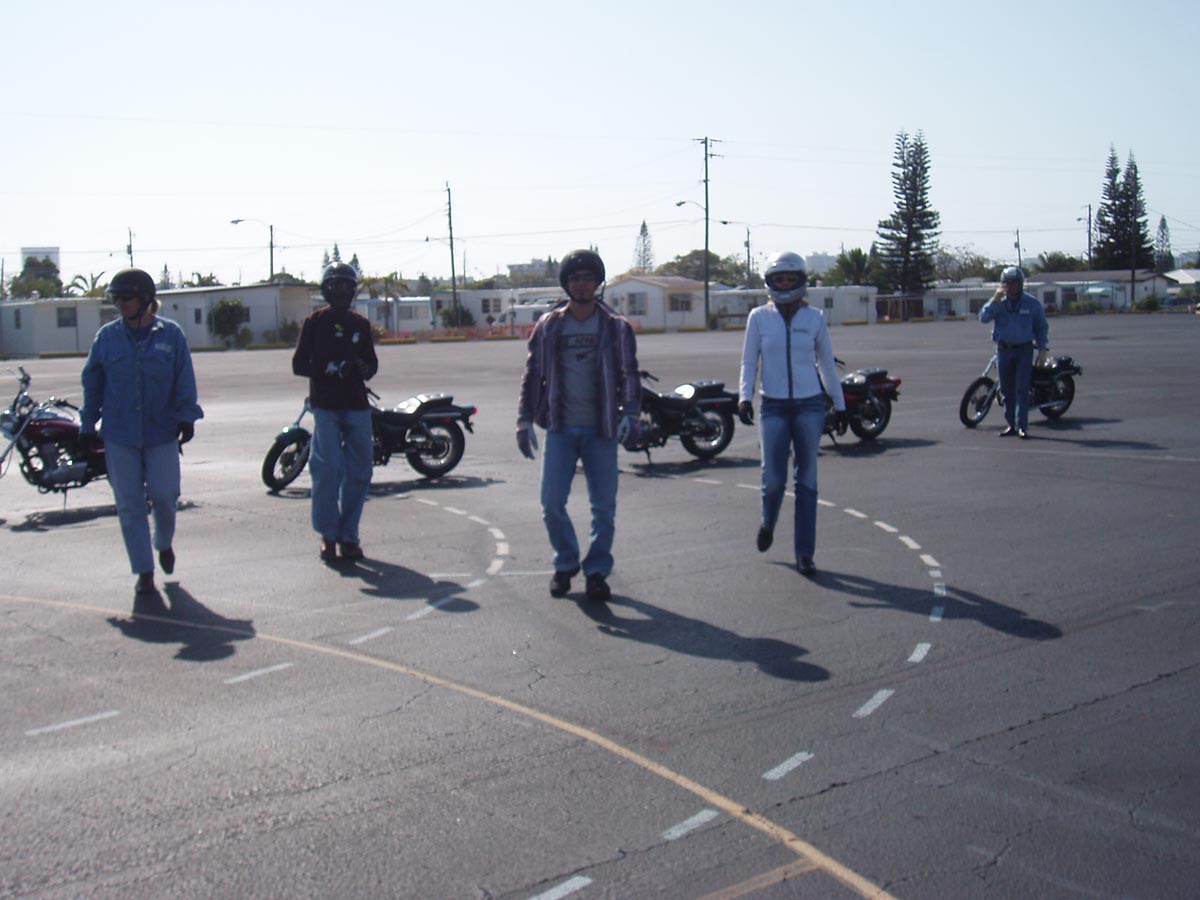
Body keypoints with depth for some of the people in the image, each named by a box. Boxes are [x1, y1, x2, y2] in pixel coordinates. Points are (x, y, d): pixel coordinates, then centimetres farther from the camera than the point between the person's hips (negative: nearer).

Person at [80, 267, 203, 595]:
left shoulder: (171, 334, -2)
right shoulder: (107, 336, 3)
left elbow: (185, 380, 0)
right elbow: (92, 381, 9)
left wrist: (186, 417, -8)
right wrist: (88, 426, 8)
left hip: (162, 433, -1)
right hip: (119, 435, 2)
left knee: (164, 496, 0)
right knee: (129, 504, 3)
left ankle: (164, 543, 32)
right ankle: (144, 570, 13)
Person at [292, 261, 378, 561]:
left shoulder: (360, 324, 16)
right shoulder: (314, 322, 4)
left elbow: (372, 361, 19)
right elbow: (299, 364, -1)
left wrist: (365, 369, -5)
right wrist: (329, 368, -18)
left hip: (357, 404, 4)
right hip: (325, 405, -4)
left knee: (359, 471, 3)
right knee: (328, 469, -10)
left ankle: (348, 536, 13)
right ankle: (328, 534, 2)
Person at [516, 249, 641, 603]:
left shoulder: (617, 327, 3)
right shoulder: (549, 326, 6)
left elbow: (629, 373, 3)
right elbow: (532, 374, 10)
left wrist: (629, 413, -12)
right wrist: (525, 420, 5)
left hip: (601, 430, -1)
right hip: (560, 428, 1)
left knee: (604, 506, 4)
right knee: (552, 503, -2)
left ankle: (597, 571, 18)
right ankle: (565, 564, 20)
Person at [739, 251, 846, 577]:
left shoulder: (815, 318, 4)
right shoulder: (759, 317, 2)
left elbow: (826, 364, 12)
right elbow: (749, 362, 4)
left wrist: (840, 405, 13)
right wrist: (744, 396, -11)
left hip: (809, 406, 1)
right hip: (773, 407, -1)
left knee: (806, 481, 2)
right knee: (774, 479, -8)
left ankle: (804, 554, 9)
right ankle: (768, 523, 26)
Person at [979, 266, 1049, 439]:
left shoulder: (1032, 304, 1)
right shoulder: (998, 303, 2)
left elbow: (1042, 327, 9)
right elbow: (984, 317, -13)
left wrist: (1043, 349, 3)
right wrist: (995, 299, -22)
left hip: (1024, 349, -2)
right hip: (1003, 349, 2)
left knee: (1022, 389, -9)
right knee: (1007, 389, 5)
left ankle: (1022, 426, -11)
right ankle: (1011, 425, 14)